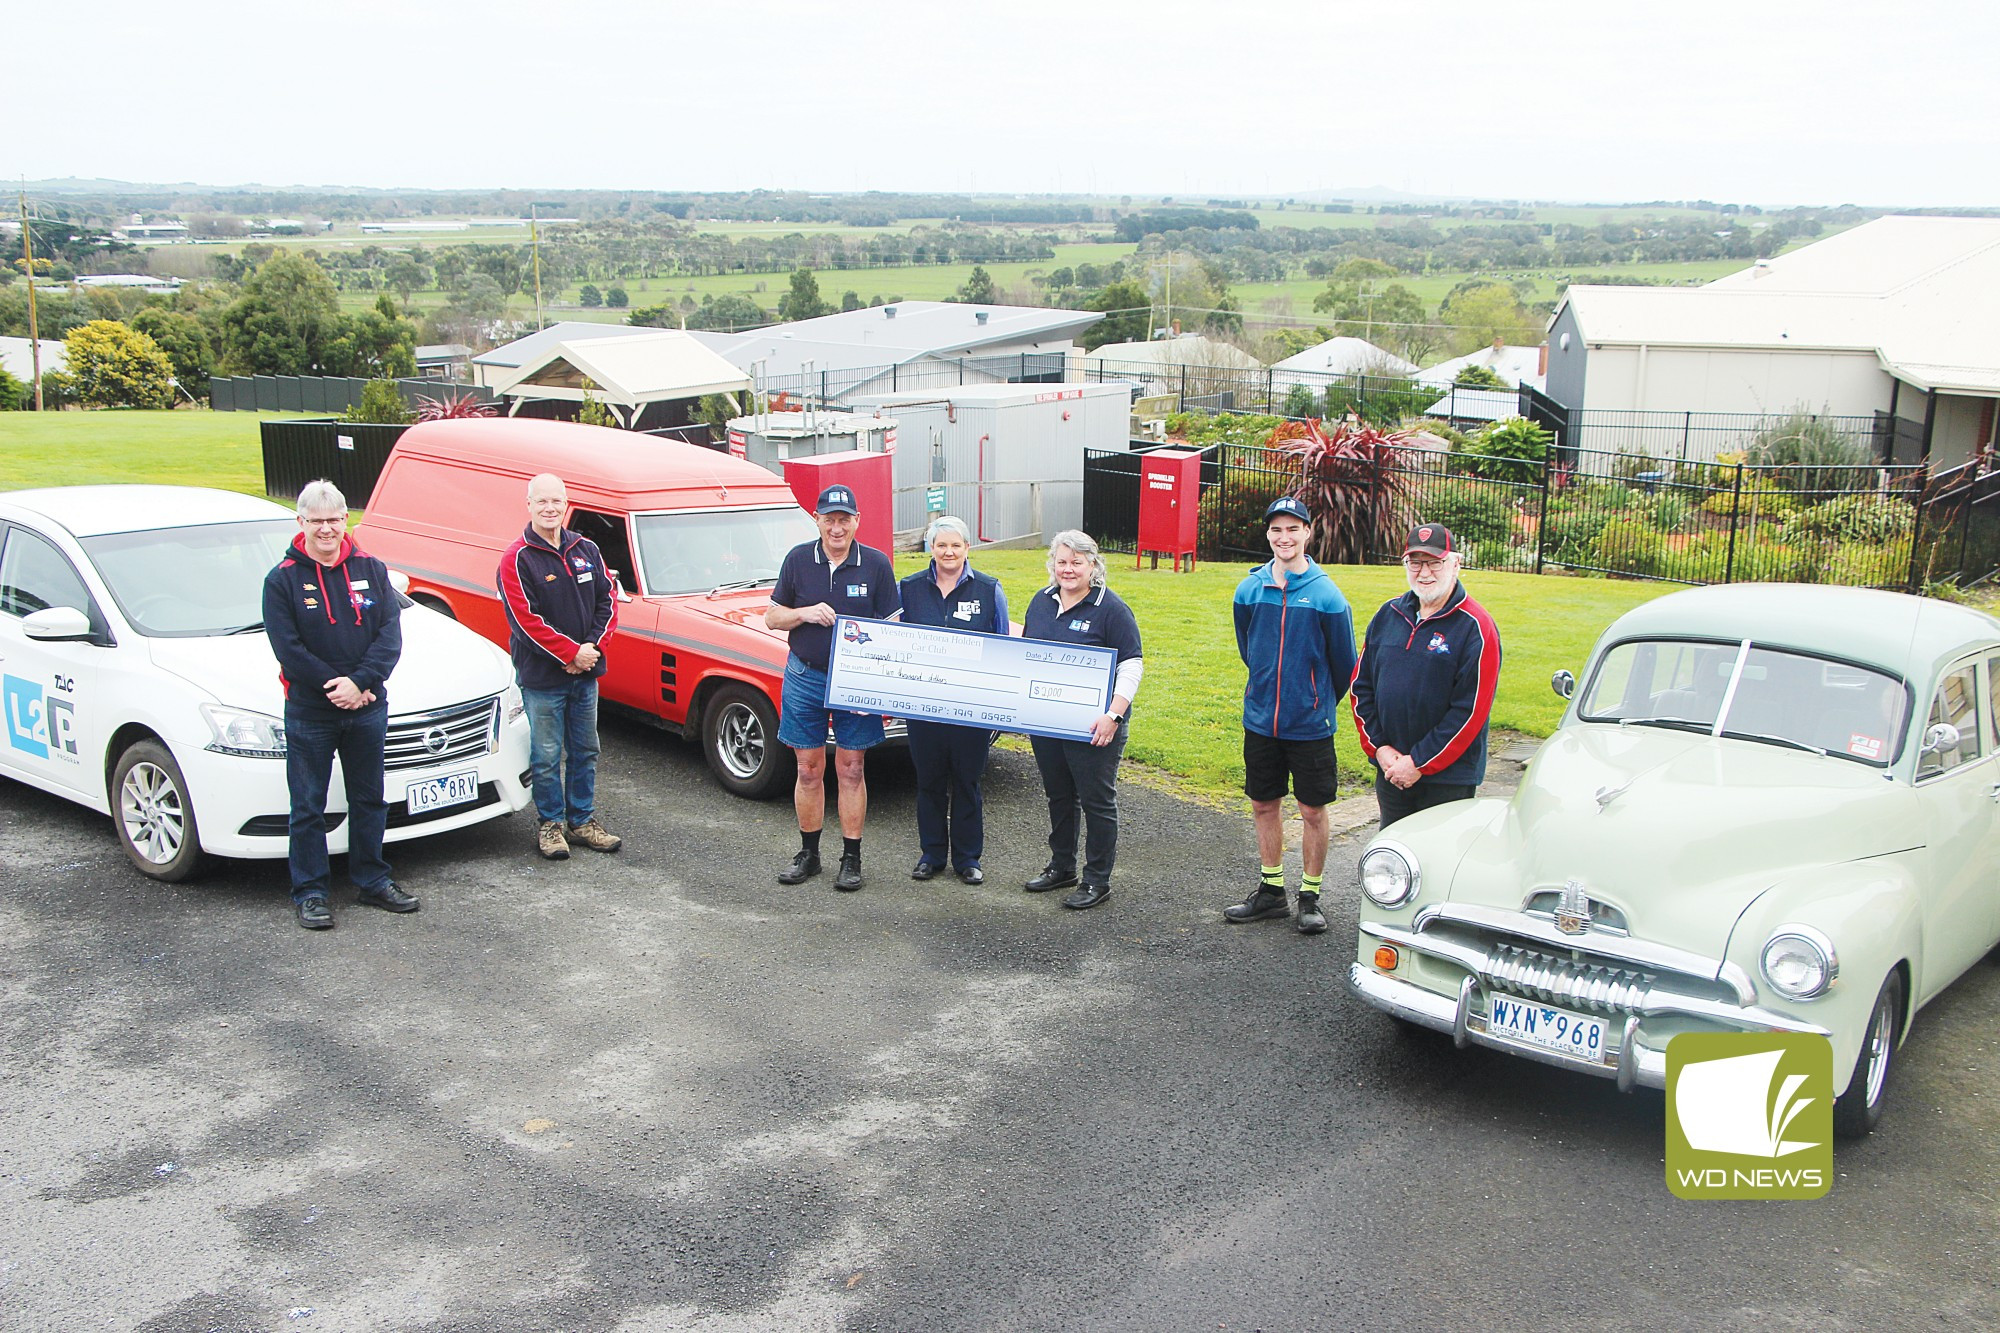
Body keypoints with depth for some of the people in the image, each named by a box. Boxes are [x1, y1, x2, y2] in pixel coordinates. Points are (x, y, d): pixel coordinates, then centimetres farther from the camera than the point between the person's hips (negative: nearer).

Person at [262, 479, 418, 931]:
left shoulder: (371, 570, 4)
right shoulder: (282, 579, -4)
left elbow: (390, 634, -4)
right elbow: (288, 648, -11)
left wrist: (360, 682, -17)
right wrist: (335, 687, -17)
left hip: (368, 709, 3)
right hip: (309, 713, -3)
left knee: (369, 801, 13)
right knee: (308, 808, 4)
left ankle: (372, 881, 26)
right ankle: (309, 893, 14)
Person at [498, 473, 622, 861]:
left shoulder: (587, 551, 7)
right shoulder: (517, 559, -9)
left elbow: (608, 601, 6)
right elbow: (525, 620, -15)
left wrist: (592, 647, -8)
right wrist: (571, 654, -16)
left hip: (586, 672, 5)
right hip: (542, 676, -5)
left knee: (585, 751, 13)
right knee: (547, 756, 3)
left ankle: (582, 820, 25)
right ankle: (550, 824, 16)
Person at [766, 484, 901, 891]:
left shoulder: (877, 564, -3)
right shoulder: (798, 560, 0)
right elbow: (773, 617, 5)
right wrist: (805, 613, -16)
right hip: (804, 678, 1)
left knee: (851, 770, 4)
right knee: (809, 770, 8)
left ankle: (851, 859, 13)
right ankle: (808, 854, 21)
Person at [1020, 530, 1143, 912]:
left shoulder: (1111, 608, -10)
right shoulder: (1041, 601, 8)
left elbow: (1132, 665, -13)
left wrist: (1114, 714, -21)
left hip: (1092, 727, -6)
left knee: (1097, 800, 2)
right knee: (1058, 796, 17)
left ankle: (1097, 880, 11)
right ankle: (1061, 867, 32)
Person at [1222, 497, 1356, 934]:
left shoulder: (1326, 595, -10)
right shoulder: (1249, 590, -1)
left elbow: (1344, 663, 1)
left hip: (1311, 724, -3)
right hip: (1260, 719, 4)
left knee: (1312, 811, 4)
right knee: (1263, 805, 12)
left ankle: (1310, 897, 17)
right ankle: (1271, 890, 26)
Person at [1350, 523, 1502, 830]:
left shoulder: (1475, 627, -10)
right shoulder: (1388, 615, 7)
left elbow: (1470, 711, -14)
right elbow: (1361, 686, 9)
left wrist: (1419, 763, -15)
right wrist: (1379, 747, -3)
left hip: (1447, 779, -5)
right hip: (1390, 771, 5)